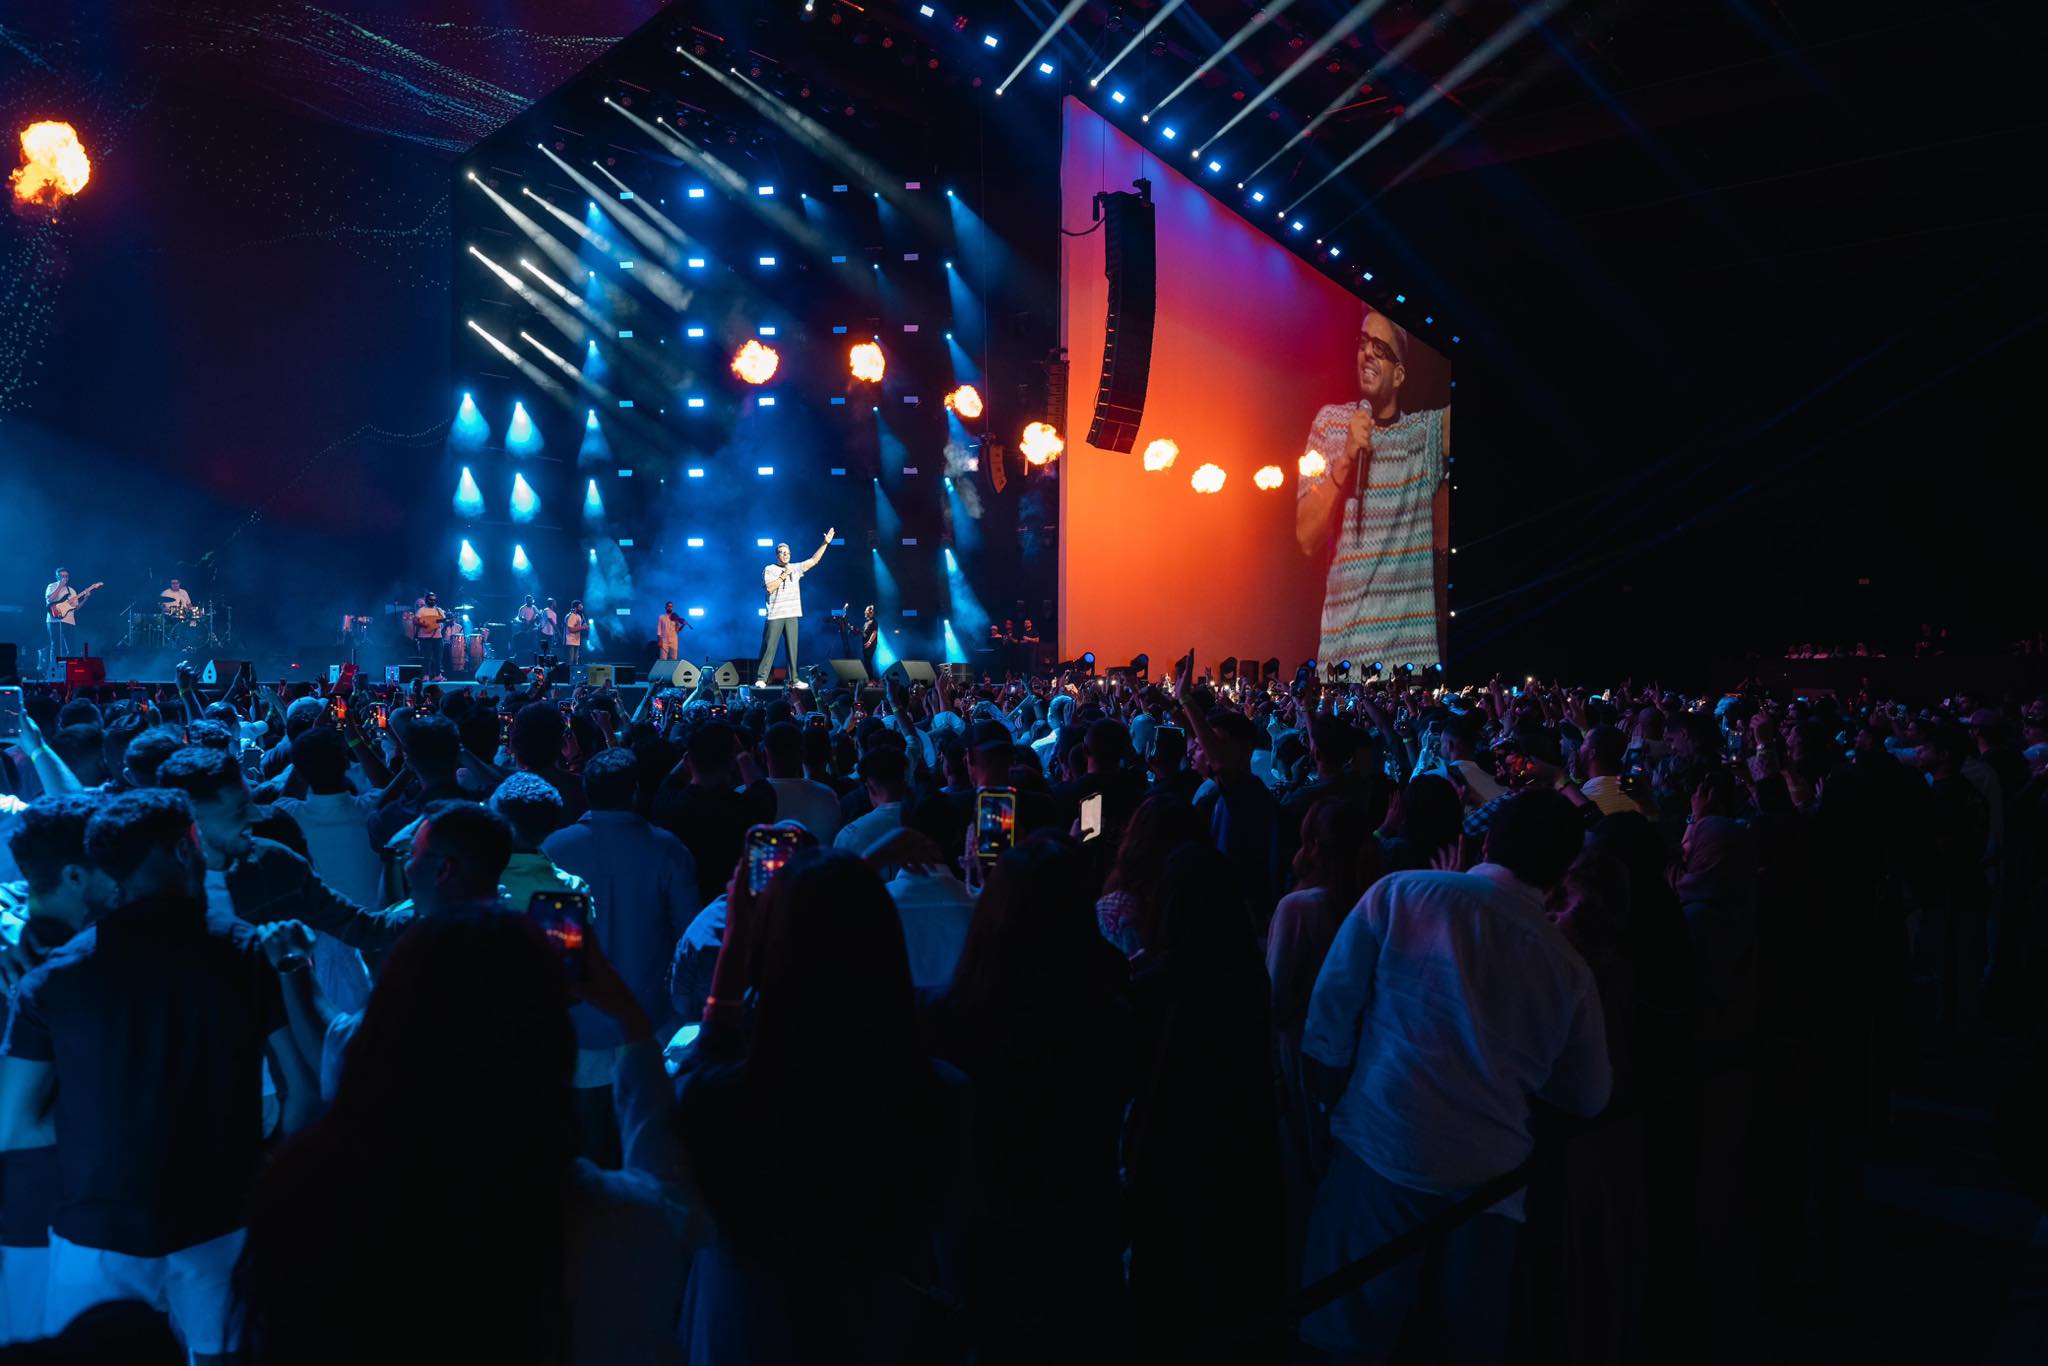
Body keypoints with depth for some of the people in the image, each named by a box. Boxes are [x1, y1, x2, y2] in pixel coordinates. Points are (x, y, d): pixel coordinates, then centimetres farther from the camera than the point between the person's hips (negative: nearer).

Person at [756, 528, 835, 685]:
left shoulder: (795, 568, 14)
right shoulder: (769, 569, 0)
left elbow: (814, 561, 14)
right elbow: (769, 588, -13)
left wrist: (825, 543, 8)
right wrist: (784, 575, -10)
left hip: (792, 615, 5)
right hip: (775, 615, -5)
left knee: (792, 648, 4)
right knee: (769, 647, -6)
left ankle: (793, 679, 7)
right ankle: (761, 678, -4)